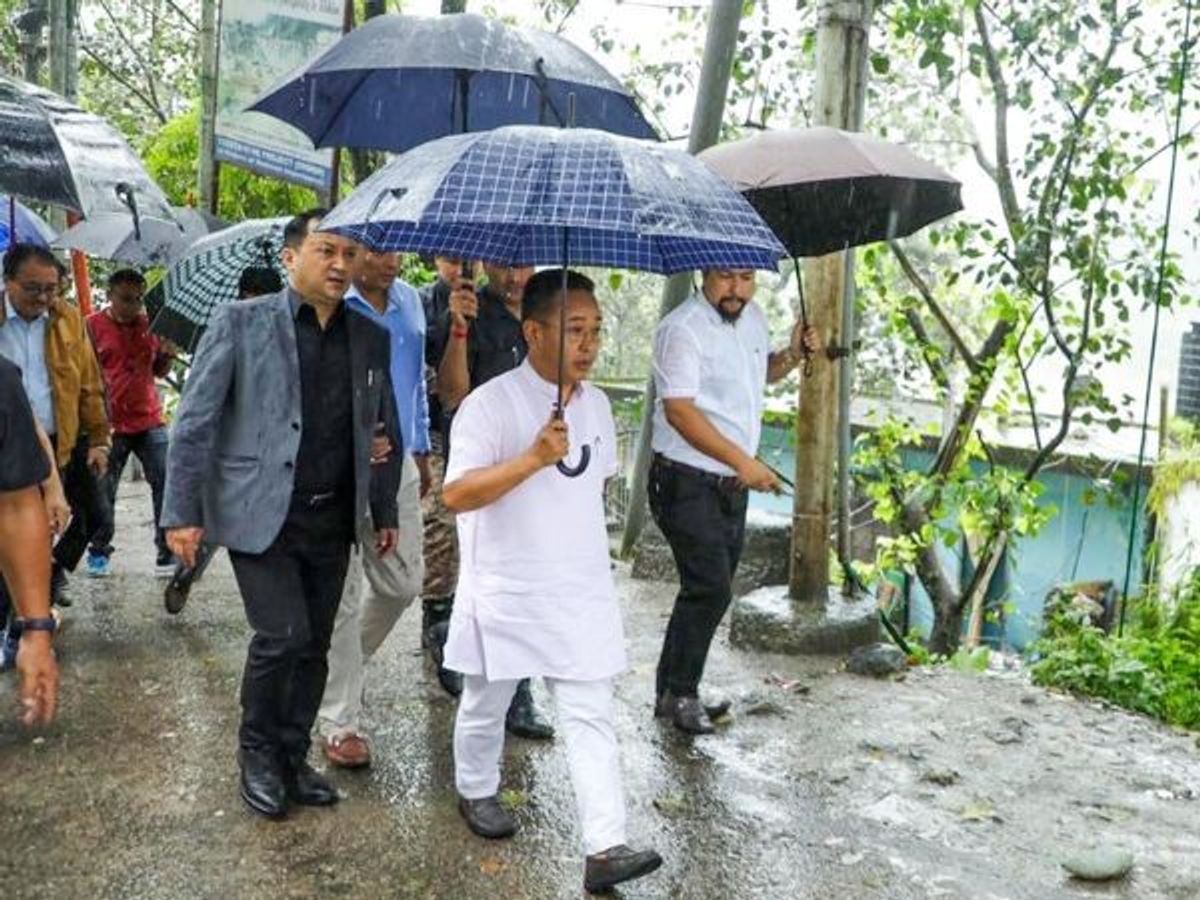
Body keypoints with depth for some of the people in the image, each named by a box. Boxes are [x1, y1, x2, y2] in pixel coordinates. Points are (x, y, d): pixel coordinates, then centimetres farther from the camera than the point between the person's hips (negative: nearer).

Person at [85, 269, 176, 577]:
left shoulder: (151, 324, 8)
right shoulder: (93, 325, -2)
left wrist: (170, 352, -4)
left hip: (149, 420, 3)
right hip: (110, 424, -3)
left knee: (166, 484, -3)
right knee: (104, 490, 5)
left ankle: (167, 551, 4)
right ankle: (99, 552, 22)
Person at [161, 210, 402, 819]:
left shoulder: (370, 337, 8)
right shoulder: (240, 323, -4)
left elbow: (385, 430, 15)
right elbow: (194, 421, -5)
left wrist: (385, 512, 15)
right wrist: (182, 512, -9)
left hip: (333, 519, 4)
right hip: (260, 514, -4)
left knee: (313, 646, 10)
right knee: (282, 635, -10)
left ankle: (292, 756, 28)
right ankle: (258, 751, 16)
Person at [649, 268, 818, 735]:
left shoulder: (752, 316, 10)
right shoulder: (683, 328, -16)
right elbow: (679, 410, -23)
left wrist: (793, 354, 5)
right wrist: (743, 461, -27)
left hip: (733, 484, 8)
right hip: (688, 482, -8)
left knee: (712, 590, 13)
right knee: (711, 589, -11)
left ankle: (674, 691, 25)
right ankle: (679, 693, 6)